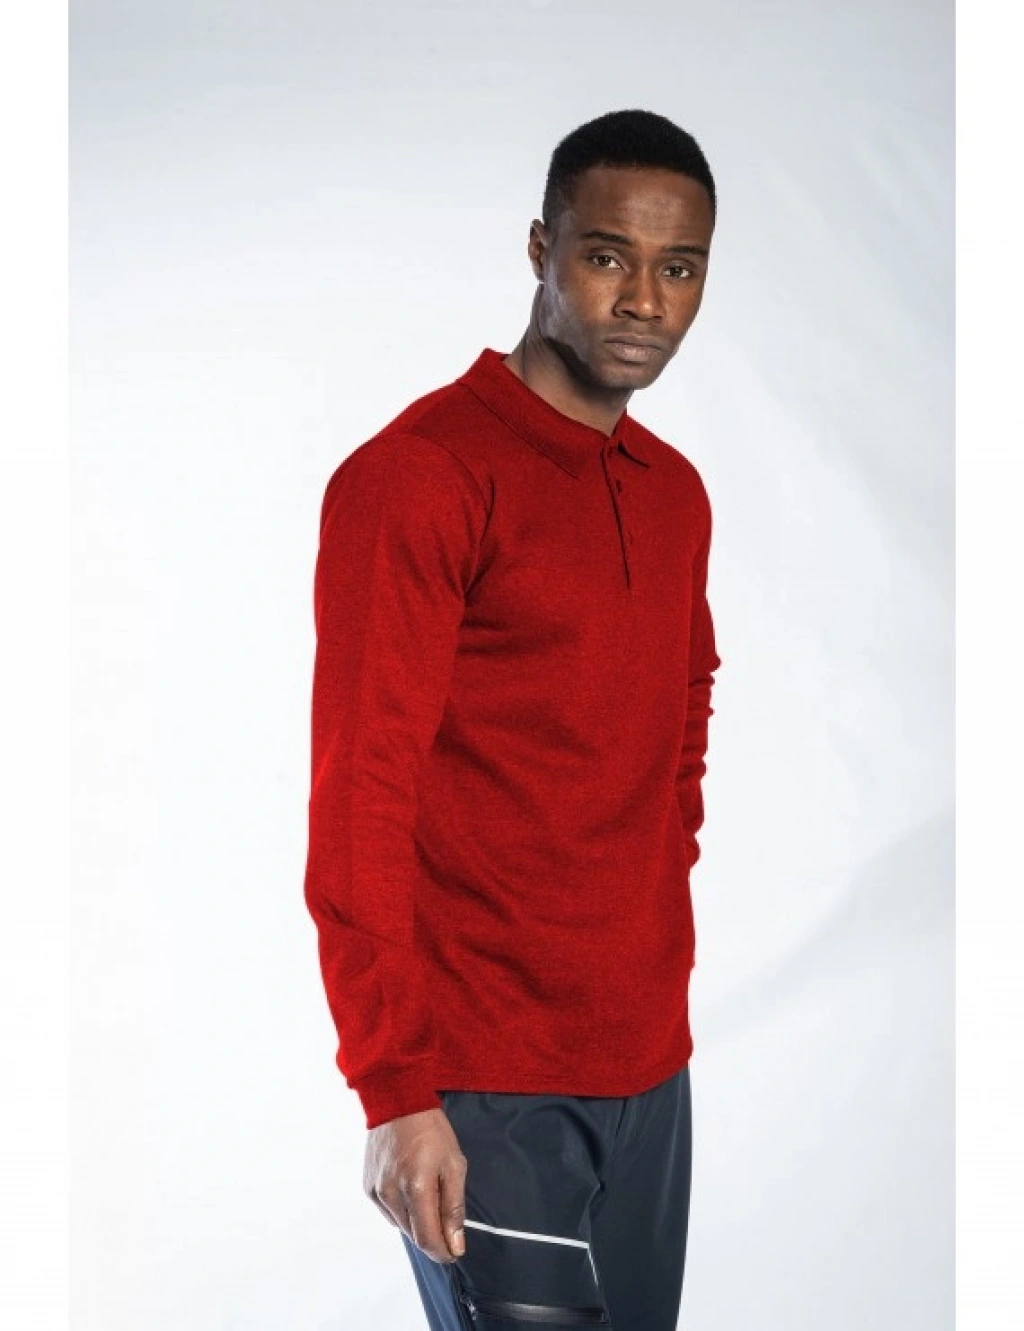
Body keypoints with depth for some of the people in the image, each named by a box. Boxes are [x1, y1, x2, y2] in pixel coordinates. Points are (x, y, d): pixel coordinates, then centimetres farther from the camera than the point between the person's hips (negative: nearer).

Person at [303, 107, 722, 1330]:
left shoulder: (675, 494, 12)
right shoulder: (416, 476, -11)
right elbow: (359, 802, -15)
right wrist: (395, 1089, -18)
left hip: (647, 1063, 7)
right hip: (484, 1086, -7)